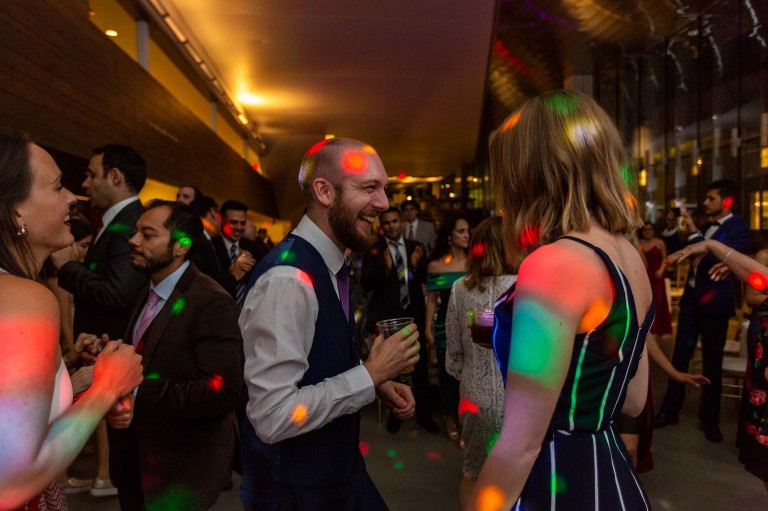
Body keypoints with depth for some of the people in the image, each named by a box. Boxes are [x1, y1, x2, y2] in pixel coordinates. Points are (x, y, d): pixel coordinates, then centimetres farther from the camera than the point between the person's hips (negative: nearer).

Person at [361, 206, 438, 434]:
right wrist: (384, 268, -30)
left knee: (420, 365, 9)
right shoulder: (373, 251, -6)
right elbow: (366, 284, -14)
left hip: (413, 314, 2)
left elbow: (426, 279, 1)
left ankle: (423, 413, 26)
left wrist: (416, 265, -18)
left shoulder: (416, 247, 3)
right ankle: (394, 412, 32)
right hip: (386, 316, -2)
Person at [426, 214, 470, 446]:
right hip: (446, 325, 0)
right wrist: (428, 329, 0)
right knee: (448, 371, 9)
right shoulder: (435, 265, 0)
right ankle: (451, 417, 28)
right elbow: (431, 299, 2)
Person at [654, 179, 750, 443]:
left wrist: (693, 231, -22)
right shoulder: (706, 228, 13)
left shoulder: (738, 228, -9)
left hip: (713, 302, -6)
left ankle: (710, 419, 19)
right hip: (691, 298, 6)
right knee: (679, 356, 9)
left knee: (712, 363, 6)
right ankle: (670, 410, 18)